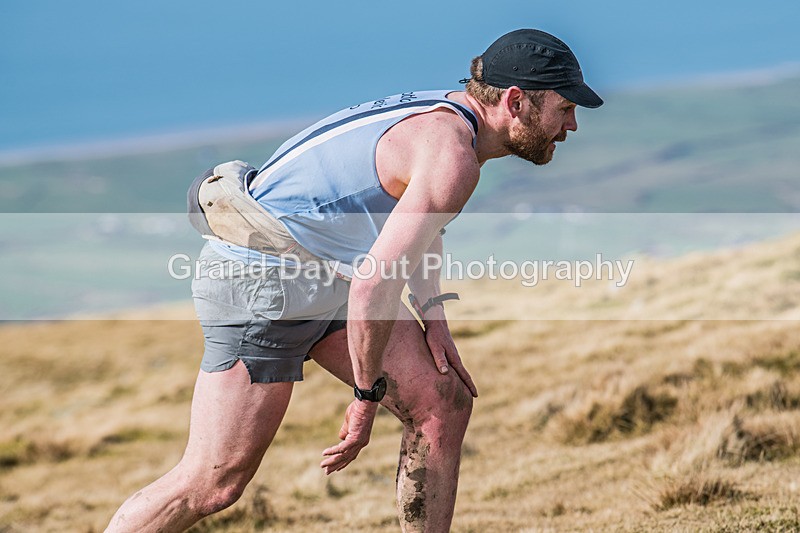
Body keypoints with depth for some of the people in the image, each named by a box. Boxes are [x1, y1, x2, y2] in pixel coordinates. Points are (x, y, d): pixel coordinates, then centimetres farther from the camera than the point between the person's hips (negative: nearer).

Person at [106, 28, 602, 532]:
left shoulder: (449, 114, 7)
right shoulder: (452, 154, -23)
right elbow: (373, 287, -29)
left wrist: (434, 316, 16)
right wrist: (368, 397, -17)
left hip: (328, 278, 10)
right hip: (261, 286, -10)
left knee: (445, 403, 4)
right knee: (213, 484, -8)